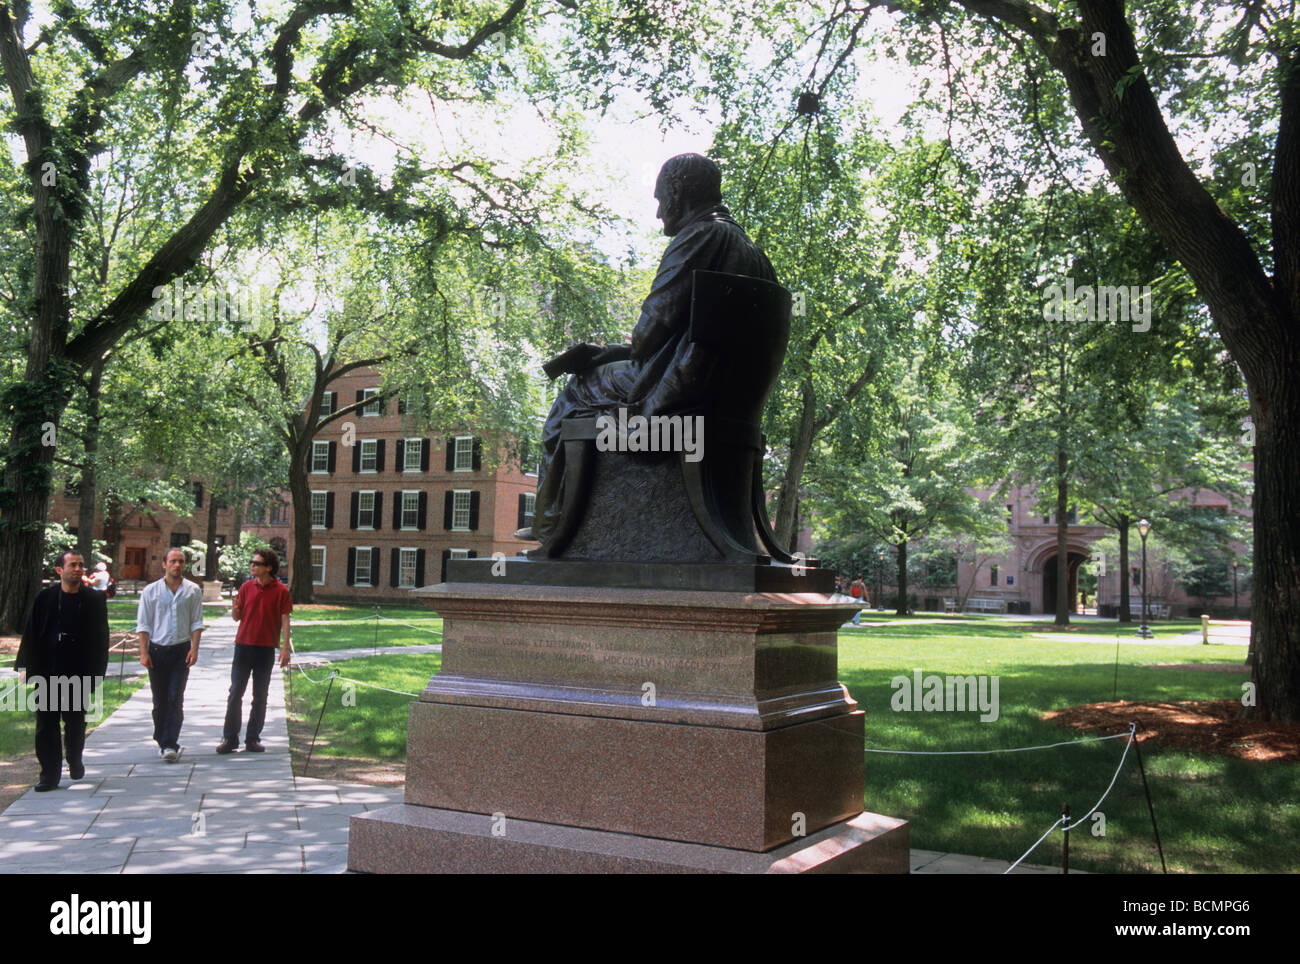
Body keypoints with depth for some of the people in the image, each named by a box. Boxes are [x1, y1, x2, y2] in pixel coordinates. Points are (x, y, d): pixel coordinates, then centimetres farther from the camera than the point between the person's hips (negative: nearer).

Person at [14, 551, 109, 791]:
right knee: (46, 724, 2)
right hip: (47, 673, 1)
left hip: (79, 675, 0)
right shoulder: (44, 598, 2)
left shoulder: (95, 600, 0)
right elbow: (31, 634, 5)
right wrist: (27, 667, -1)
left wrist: (96, 672, -2)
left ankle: (75, 762, 33)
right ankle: (50, 774, 10)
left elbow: (100, 638, 2)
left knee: (75, 723, 10)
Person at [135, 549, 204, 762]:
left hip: (181, 650, -1)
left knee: (175, 698, -8)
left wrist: (194, 649, -6)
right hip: (157, 650, 1)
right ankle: (162, 741, 20)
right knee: (160, 700, 7)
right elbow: (143, 624, 3)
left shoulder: (193, 591, 4)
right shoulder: (151, 591, 3)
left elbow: (196, 623, 5)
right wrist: (144, 652, -3)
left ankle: (171, 744, -8)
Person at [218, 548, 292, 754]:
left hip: (266, 649, -2)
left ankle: (253, 739, 13)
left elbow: (285, 620, -3)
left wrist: (285, 648, -9)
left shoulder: (281, 591, -3)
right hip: (243, 646, 2)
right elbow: (237, 617, 9)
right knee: (235, 693, 2)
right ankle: (229, 738, 8)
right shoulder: (246, 587, 5)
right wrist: (234, 608, -14)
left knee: (260, 696, 5)